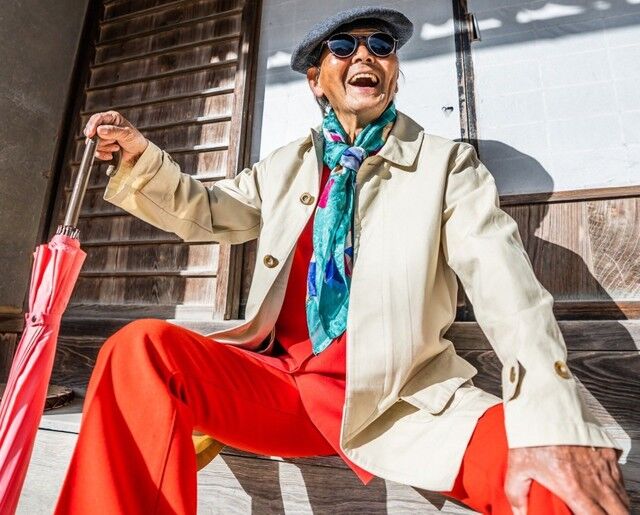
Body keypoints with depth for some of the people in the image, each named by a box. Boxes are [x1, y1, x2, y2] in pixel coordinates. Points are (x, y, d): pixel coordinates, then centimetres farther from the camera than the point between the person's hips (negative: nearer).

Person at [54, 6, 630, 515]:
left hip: (398, 402, -2)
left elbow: (505, 285, -11)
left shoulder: (448, 163, 2)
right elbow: (207, 212, 22)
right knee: (140, 348, -19)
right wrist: (141, 155, 4)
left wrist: (554, 426, -25)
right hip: (278, 383, 4)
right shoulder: (287, 165, 13)